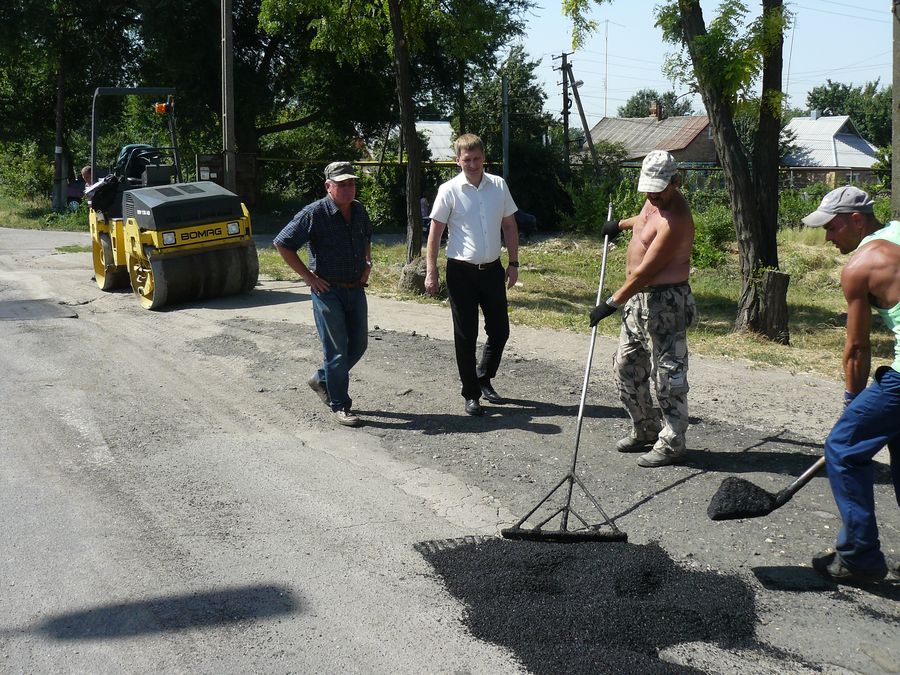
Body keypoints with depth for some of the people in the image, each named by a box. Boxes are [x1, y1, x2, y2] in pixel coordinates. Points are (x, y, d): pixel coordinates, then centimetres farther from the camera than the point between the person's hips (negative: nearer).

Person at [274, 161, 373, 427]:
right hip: (328, 290, -7)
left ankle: (321, 380, 34)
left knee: (359, 345, 12)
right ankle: (340, 405, 9)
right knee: (337, 350, -2)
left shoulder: (359, 211, 7)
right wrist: (308, 276, -13)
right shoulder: (315, 213, -14)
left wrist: (367, 264, 13)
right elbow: (282, 243, -13)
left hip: (356, 288, 7)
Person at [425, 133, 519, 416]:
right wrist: (431, 271, -9)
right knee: (466, 336, 2)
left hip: (492, 269, 4)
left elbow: (509, 226, 11)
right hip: (462, 272, -4)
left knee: (500, 330, 10)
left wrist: (513, 263, 7)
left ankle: (484, 378, 33)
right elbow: (435, 233, -5)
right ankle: (471, 394, 13)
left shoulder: (499, 186, 3)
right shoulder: (449, 190, -8)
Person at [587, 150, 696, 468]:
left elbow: (645, 271, -26)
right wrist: (622, 224, 42)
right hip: (638, 298, 10)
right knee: (626, 367, 16)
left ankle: (672, 444, 9)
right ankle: (644, 430, 29)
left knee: (667, 374, -2)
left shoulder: (675, 220, -25)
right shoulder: (656, 201, 5)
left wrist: (612, 303, -22)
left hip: (664, 302, -10)